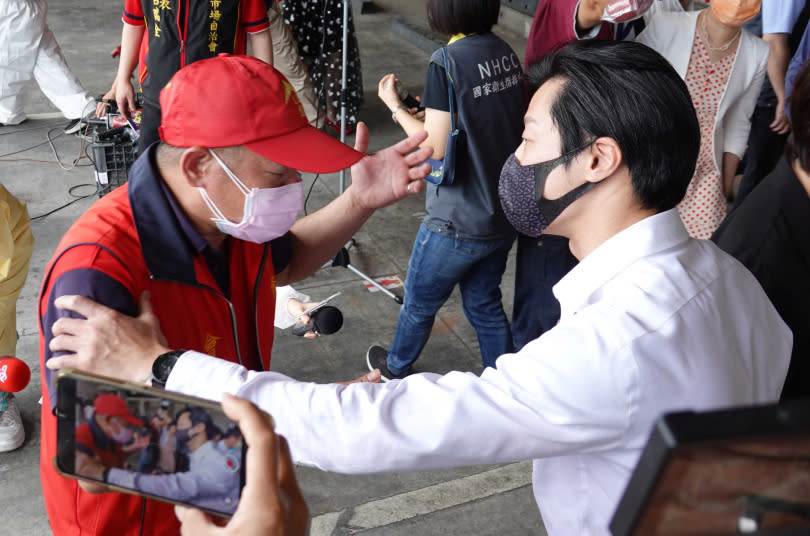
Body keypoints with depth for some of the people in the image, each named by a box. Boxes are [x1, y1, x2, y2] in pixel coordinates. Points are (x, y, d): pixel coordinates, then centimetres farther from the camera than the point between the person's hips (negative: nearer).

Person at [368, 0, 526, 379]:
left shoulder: (448, 61, -22)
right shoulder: (505, 53, -1)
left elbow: (434, 147, -20)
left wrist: (396, 107, -6)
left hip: (458, 223, -6)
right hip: (504, 215, 6)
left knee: (419, 302, 19)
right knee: (485, 302, 22)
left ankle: (395, 368, 43)